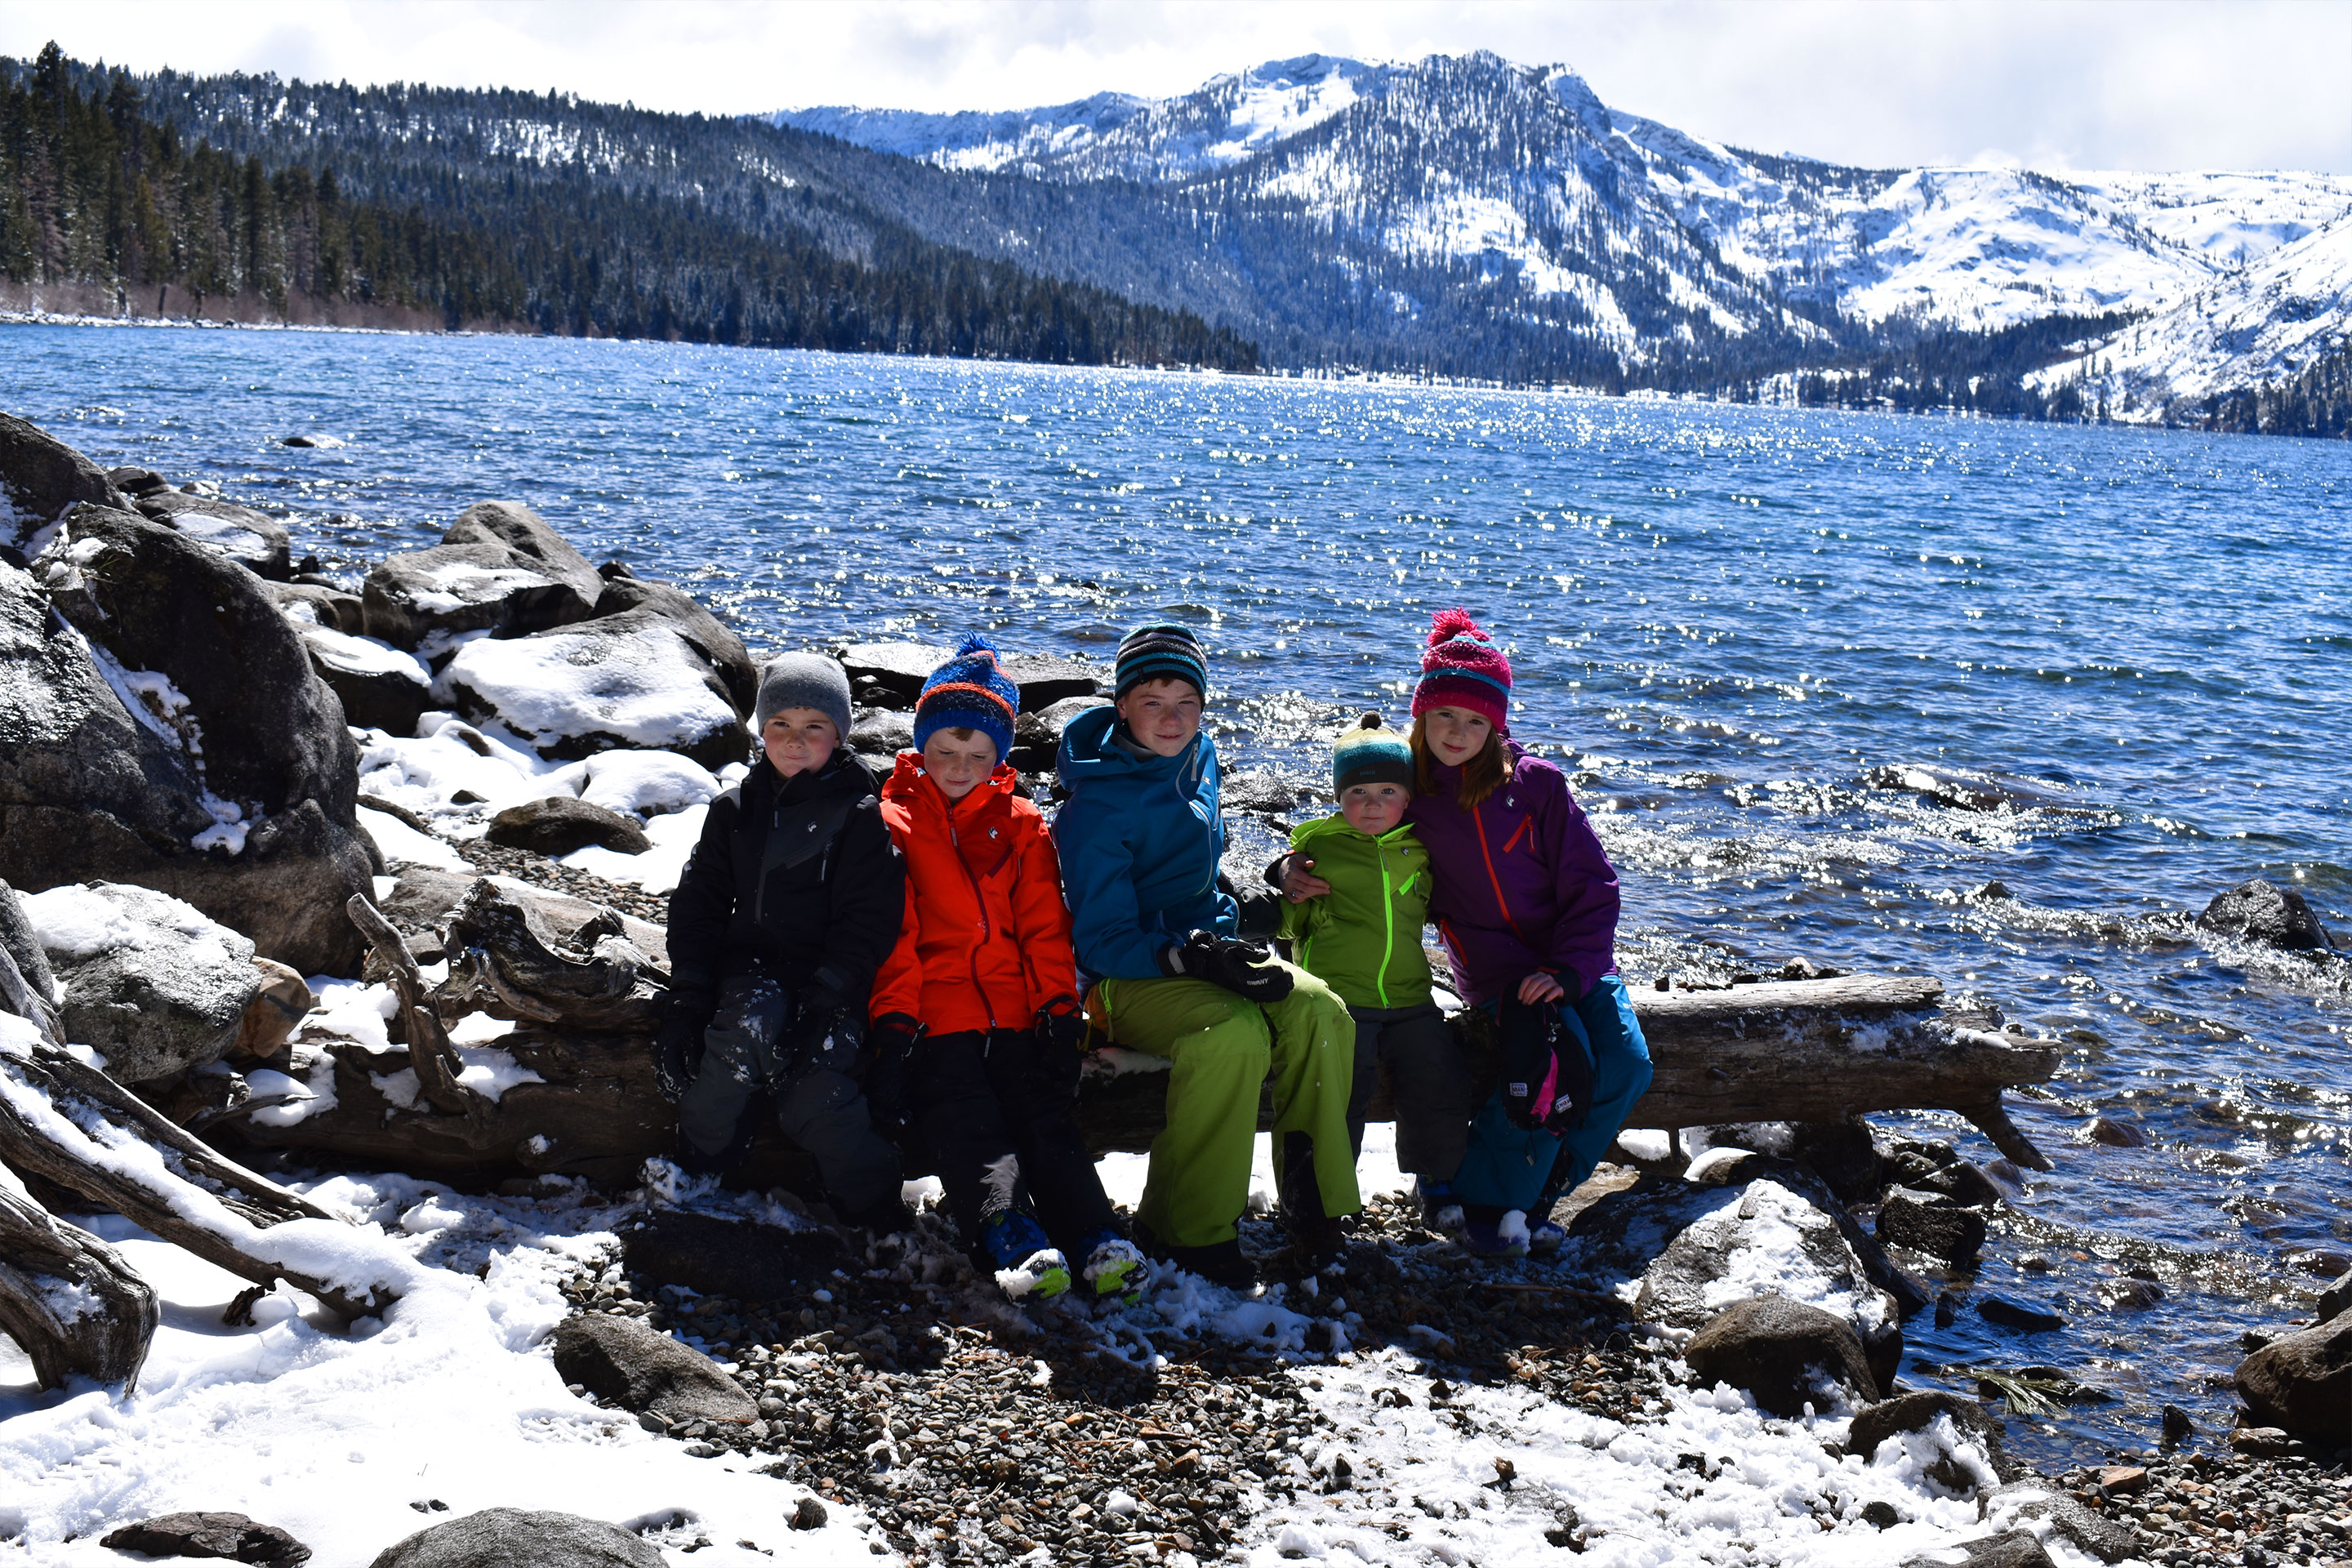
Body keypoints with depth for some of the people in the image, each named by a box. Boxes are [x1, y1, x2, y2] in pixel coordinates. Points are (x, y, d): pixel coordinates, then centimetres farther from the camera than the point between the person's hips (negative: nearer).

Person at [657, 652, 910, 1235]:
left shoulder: (860, 816, 1)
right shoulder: (735, 811, 13)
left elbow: (868, 922, -5)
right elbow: (698, 905, 12)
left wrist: (824, 1001, -17)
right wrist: (687, 1000, -1)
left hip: (831, 982, -2)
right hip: (750, 971, 3)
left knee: (818, 1094, -27)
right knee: (753, 1024, -34)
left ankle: (876, 1212, -8)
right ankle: (698, 1172, -18)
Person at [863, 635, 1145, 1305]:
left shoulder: (1022, 825, 17)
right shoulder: (896, 823, 10)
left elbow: (1045, 931, 13)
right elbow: (892, 935, 2)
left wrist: (1059, 1012, -1)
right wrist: (893, 1024, -10)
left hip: (1015, 1013, 2)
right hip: (934, 1016, -2)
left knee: (1044, 1118, -14)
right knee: (965, 1126, -22)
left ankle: (1100, 1245, -30)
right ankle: (1014, 1244, -41)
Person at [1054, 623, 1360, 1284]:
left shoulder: (1197, 758, 7)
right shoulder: (1097, 806, -16)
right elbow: (1103, 938, -16)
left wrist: (1223, 943, 9)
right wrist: (1188, 957, -31)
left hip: (1205, 950, 7)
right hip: (1125, 977, -7)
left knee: (1321, 1011, -21)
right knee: (1235, 1032, -35)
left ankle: (1313, 1202, -11)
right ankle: (1185, 1229, -23)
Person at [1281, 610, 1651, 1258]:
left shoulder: (1536, 783, -4)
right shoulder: (1407, 791, -2)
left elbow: (1592, 887, -4)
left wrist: (1568, 971, -17)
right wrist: (1294, 869, -8)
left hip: (1576, 965, 2)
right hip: (1498, 973, -2)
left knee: (1625, 1068, -20)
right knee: (1553, 1065, -28)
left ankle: (1529, 1193, 0)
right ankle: (1476, 1194, -8)